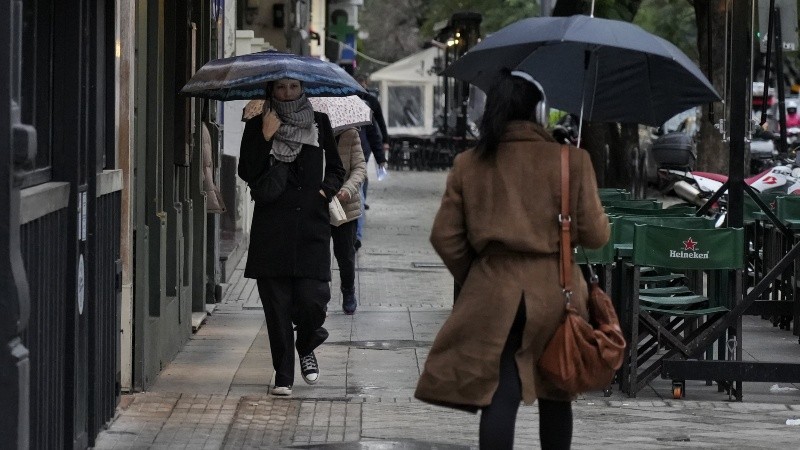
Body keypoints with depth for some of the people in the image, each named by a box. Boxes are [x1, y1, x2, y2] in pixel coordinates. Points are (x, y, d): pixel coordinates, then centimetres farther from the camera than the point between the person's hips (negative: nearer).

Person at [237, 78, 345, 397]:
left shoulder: (318, 123, 12)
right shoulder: (257, 125, 6)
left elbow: (336, 169, 20)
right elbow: (247, 173, -4)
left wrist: (326, 189, 1)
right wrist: (266, 136, -12)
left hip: (312, 223, 1)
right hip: (271, 224, -1)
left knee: (312, 299, -10)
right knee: (276, 303, -2)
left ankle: (306, 348, 23)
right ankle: (283, 376, 8)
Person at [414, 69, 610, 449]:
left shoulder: (469, 164, 2)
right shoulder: (571, 161, -5)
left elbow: (445, 237, 3)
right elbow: (594, 235, -5)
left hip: (492, 294, 1)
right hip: (554, 293, -1)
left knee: (499, 396, -1)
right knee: (555, 396, 15)